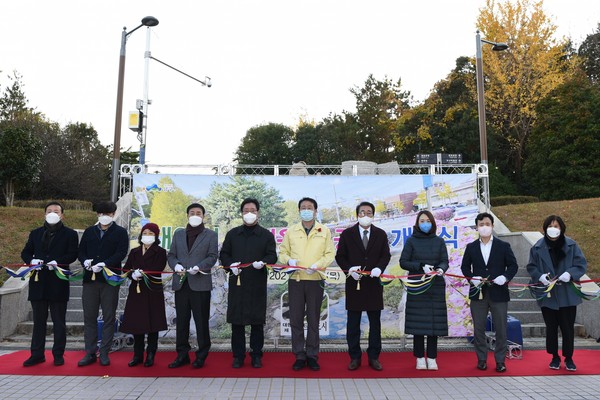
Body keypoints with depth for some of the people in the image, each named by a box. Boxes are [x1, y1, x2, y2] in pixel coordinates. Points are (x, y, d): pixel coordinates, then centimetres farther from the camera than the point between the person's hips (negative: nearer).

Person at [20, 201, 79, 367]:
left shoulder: (70, 234, 3)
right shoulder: (35, 233, 15)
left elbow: (72, 254, -6)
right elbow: (25, 252, 12)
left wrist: (57, 262, -22)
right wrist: (31, 260, -9)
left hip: (58, 283, -3)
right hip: (38, 282, 4)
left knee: (59, 321, 4)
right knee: (39, 321, 10)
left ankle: (58, 354, 13)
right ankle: (37, 354, 19)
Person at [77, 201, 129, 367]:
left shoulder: (120, 232, 3)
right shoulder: (89, 231, 15)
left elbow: (121, 253, -8)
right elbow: (81, 251, 12)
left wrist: (104, 264, -19)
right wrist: (85, 261, -9)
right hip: (90, 278, 3)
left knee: (109, 317, 2)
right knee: (89, 317, 5)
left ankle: (104, 353, 11)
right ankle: (90, 353, 14)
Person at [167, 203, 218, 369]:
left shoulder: (211, 235, 6)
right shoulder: (178, 234, 16)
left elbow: (212, 257, -2)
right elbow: (171, 255, 12)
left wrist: (198, 267, -17)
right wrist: (176, 265, -8)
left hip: (201, 284, -3)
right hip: (181, 284, 4)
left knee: (201, 321, 2)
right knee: (181, 321, 8)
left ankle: (201, 356, 13)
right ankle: (182, 355, 19)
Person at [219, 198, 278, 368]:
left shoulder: (266, 235, 7)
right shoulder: (232, 234, 13)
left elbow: (272, 256, 3)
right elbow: (224, 254, 13)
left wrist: (263, 262, -18)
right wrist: (230, 264, -7)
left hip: (257, 284, -1)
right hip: (237, 282, 2)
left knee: (257, 321, 3)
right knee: (236, 320, 4)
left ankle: (256, 355, 16)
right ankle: (238, 356, 15)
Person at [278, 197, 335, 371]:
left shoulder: (324, 231, 6)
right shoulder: (291, 231, 9)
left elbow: (330, 254, 3)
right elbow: (282, 252, 11)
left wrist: (317, 265, -13)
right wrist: (289, 260, -10)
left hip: (315, 280, -1)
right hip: (295, 279, 1)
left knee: (314, 319, 6)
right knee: (296, 319, 3)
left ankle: (312, 355, 18)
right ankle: (299, 356, 15)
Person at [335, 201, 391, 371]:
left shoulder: (381, 234, 6)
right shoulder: (347, 234, 2)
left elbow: (386, 255, 6)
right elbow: (340, 257, 2)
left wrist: (379, 268, -13)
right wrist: (349, 269, -15)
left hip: (374, 283, 1)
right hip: (354, 282, -1)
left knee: (375, 323, 8)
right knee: (353, 323, 5)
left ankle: (374, 357, 20)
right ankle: (355, 357, 16)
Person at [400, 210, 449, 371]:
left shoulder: (439, 241, 9)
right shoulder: (411, 241, 4)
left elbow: (445, 261, 3)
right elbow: (403, 262, -2)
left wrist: (440, 269, -19)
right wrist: (421, 266, -15)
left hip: (436, 287, 2)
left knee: (434, 321, 2)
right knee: (418, 321, 0)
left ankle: (432, 358, 11)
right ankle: (420, 358, 10)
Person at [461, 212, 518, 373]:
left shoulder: (503, 246, 4)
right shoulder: (471, 247, 8)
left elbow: (513, 265, 2)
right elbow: (465, 267, 10)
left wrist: (506, 277, -15)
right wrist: (471, 278, -8)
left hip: (499, 293, -1)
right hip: (478, 293, 1)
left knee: (500, 329, 4)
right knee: (479, 329, 7)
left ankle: (500, 360, 16)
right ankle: (481, 359, 18)